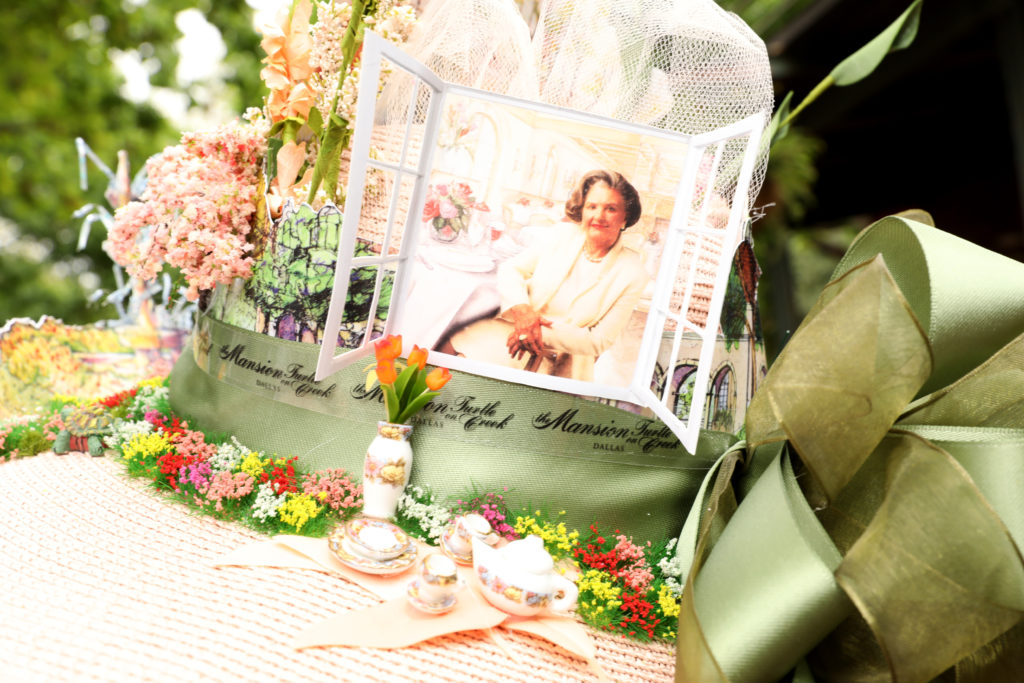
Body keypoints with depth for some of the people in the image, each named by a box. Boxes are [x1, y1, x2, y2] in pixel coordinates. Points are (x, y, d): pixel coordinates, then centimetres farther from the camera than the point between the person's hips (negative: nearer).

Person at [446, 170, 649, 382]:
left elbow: (601, 340, -6)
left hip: (560, 369, -3)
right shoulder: (563, 235, 5)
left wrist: (545, 335, -19)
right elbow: (509, 269, 3)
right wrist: (521, 308, -19)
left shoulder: (632, 272, -4)